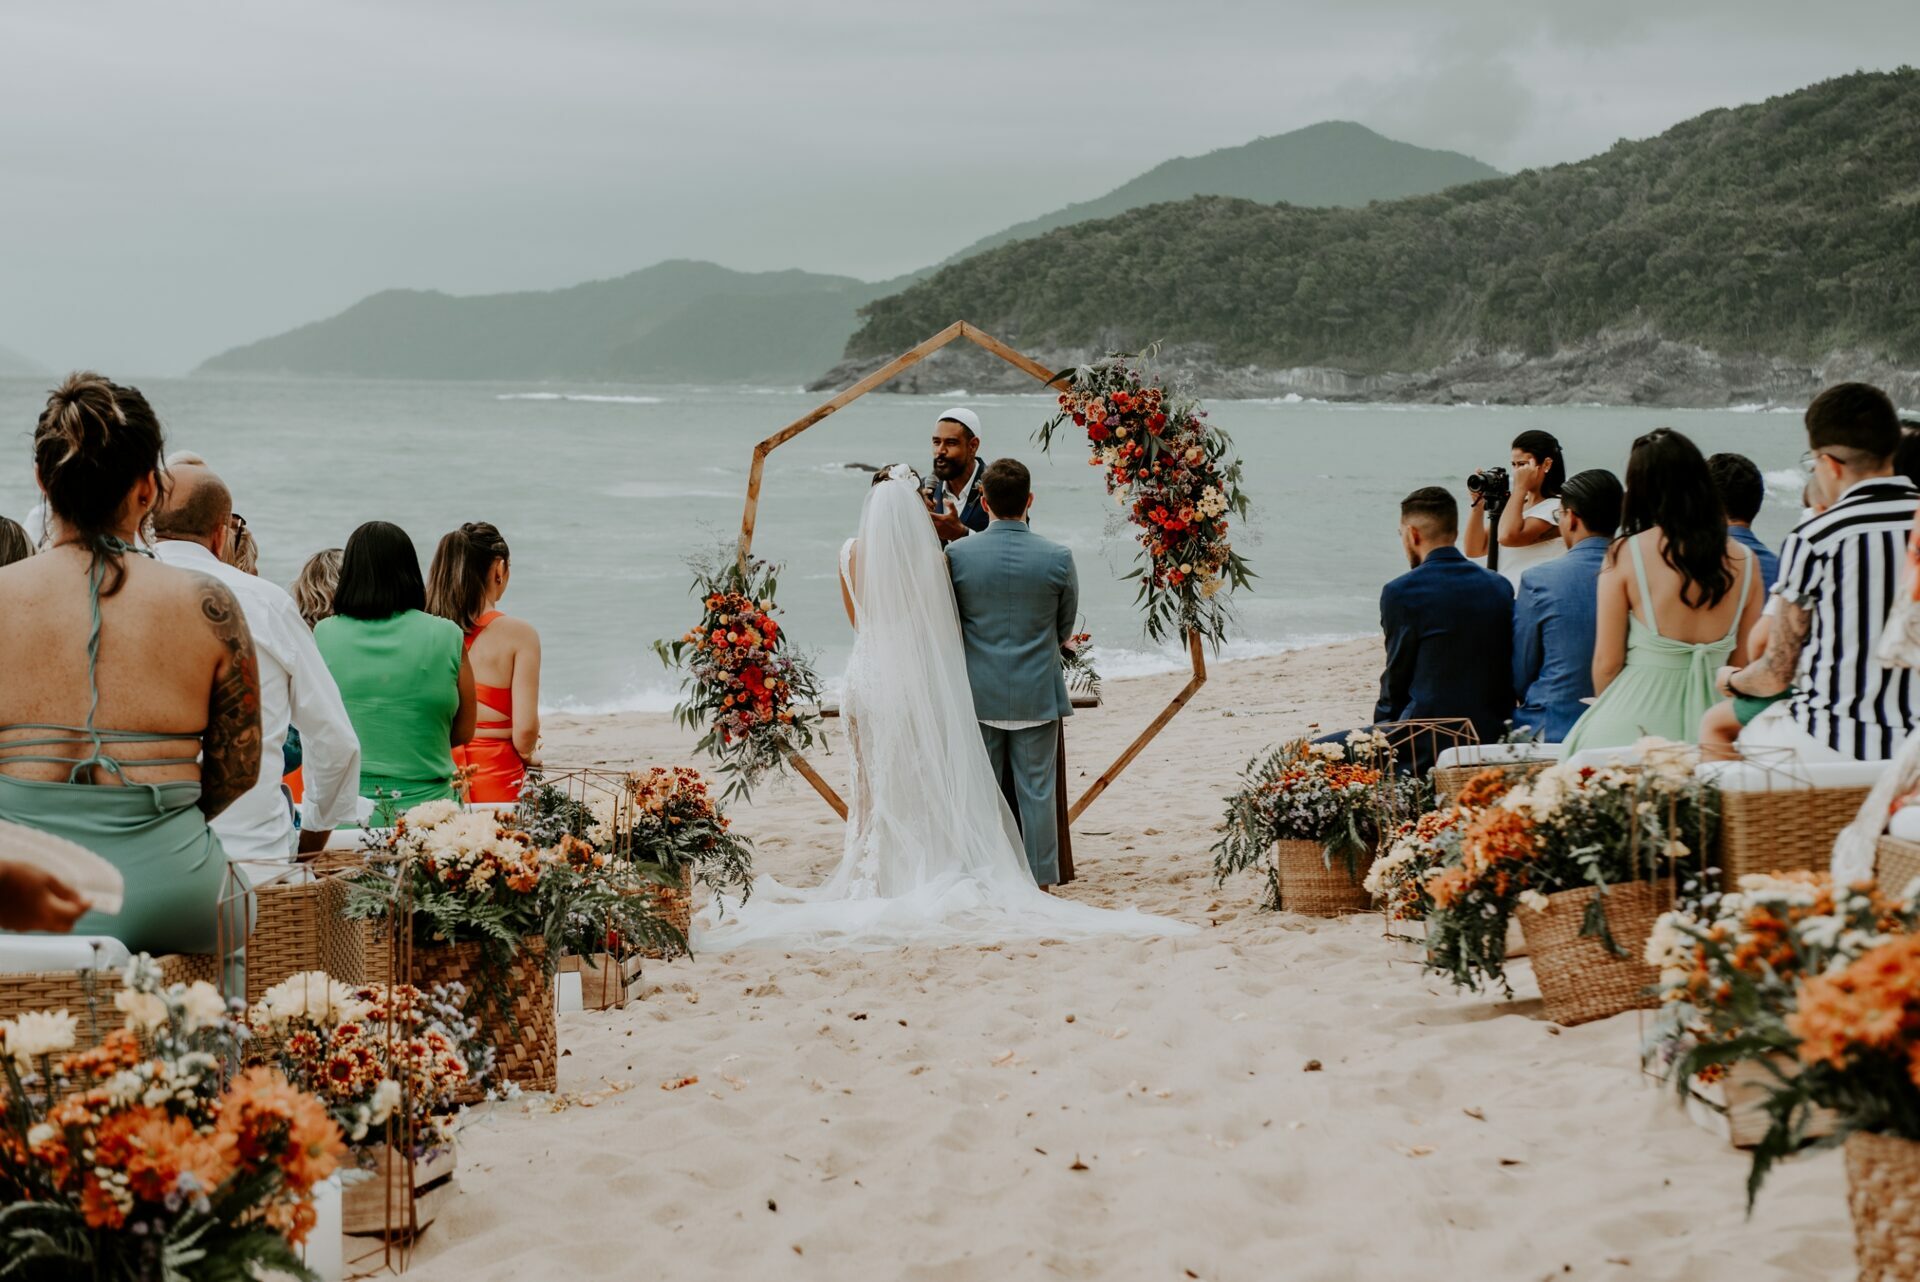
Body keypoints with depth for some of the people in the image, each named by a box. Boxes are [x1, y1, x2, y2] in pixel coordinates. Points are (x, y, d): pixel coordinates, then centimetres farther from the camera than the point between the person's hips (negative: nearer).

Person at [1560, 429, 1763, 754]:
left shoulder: (1625, 555, -7)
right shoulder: (1744, 561, 2)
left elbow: (1607, 663, -4)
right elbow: (1744, 663, 9)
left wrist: (1606, 713, 15)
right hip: (1711, 715, 3)